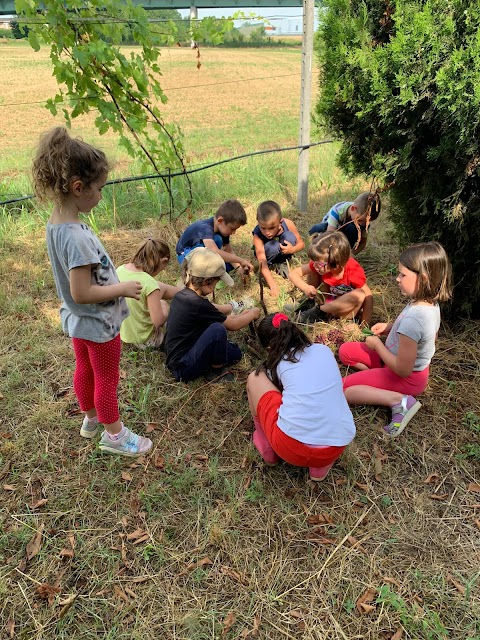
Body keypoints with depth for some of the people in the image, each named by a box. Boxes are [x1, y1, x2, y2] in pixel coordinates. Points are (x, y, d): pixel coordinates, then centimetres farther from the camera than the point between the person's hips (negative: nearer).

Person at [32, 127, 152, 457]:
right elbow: (82, 292, -32)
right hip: (99, 323, -9)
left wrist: (113, 281, 6)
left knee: (85, 370, 25)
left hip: (78, 321, 9)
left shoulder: (56, 223, -5)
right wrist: (122, 288, -20)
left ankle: (91, 419, 48)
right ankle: (114, 435, 32)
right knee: (106, 379, 11)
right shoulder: (76, 236, -34)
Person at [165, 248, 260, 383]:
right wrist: (252, 314, 8)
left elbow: (212, 309, 25)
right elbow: (233, 325, -9)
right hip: (184, 369, -9)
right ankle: (217, 371, -4)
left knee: (234, 353, 17)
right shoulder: (198, 304, -23)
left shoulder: (181, 295, 3)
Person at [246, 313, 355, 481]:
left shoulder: (276, 363, 11)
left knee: (255, 379, 16)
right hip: (336, 448, 4)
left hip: (292, 448, -4)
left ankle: (268, 450, 27)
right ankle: (321, 465, 19)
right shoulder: (324, 350, 19)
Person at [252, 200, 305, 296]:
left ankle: (282, 262, -4)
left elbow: (301, 243, -14)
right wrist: (273, 286, -47)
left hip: (283, 252, 2)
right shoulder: (257, 235, -34)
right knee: (273, 246, -36)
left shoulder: (288, 224, -29)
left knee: (290, 236, -30)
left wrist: (293, 249, -38)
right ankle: (271, 264, -3)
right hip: (266, 254, -2)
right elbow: (262, 263, -39)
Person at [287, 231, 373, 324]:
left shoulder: (354, 272, -31)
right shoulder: (318, 264, -19)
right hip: (328, 301, 3)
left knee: (360, 295, -38)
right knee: (312, 271, -12)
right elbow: (293, 273, -13)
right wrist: (305, 287, -32)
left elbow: (368, 296, -25)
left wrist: (365, 325, -33)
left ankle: (319, 311, -22)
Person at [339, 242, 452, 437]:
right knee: (345, 351, 12)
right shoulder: (431, 303, -9)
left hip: (407, 379, -9)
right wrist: (389, 327, 1)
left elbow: (403, 369, -29)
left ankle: (399, 400, -13)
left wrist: (377, 344, -14)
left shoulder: (412, 318, -36)